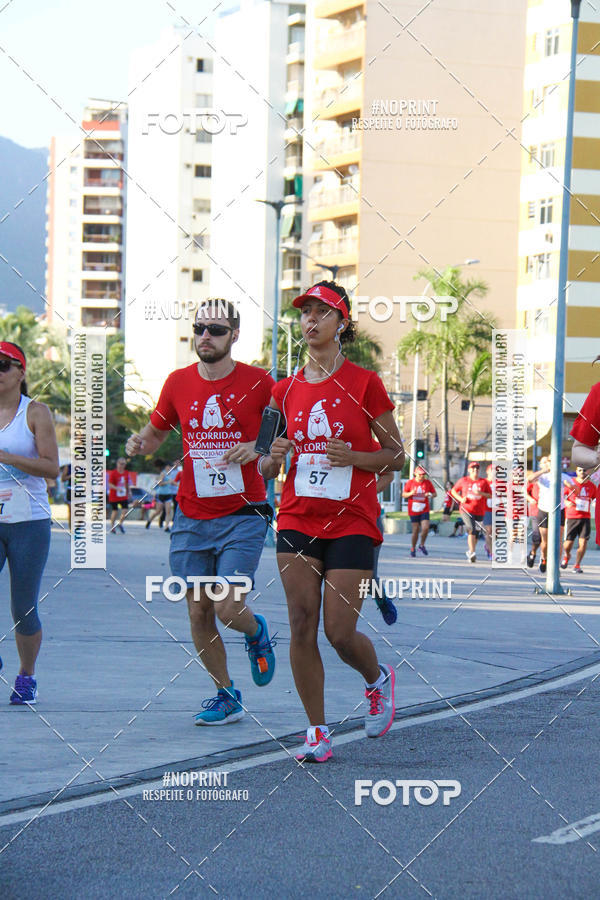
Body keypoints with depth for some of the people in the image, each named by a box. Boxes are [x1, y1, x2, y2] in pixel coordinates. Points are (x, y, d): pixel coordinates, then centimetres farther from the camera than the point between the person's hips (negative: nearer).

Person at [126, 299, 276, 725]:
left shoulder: (259, 382, -5)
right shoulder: (179, 383, 5)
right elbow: (156, 432, 19)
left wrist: (257, 448, -16)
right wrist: (140, 441, -5)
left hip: (242, 517, -3)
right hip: (191, 519, 4)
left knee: (228, 609, -13)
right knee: (199, 614, 4)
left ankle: (257, 632, 24)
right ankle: (226, 695, 22)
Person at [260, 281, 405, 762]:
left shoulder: (365, 383, -3)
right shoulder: (286, 390, 8)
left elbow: (397, 455, 1)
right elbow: (268, 468, 16)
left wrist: (353, 457, -16)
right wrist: (274, 458, -6)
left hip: (352, 521, -4)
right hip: (298, 519, 4)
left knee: (340, 631, -8)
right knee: (302, 626, -3)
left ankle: (379, 679, 26)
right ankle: (317, 731, 8)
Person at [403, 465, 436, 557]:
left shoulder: (428, 482, 4)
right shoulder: (410, 482, 1)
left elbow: (435, 493, 10)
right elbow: (403, 494, 4)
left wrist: (430, 494, -14)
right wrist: (411, 493, -17)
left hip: (424, 510, 1)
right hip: (413, 510, -1)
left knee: (425, 528, -14)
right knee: (415, 530, -1)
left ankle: (422, 545, 9)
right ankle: (413, 549, 17)